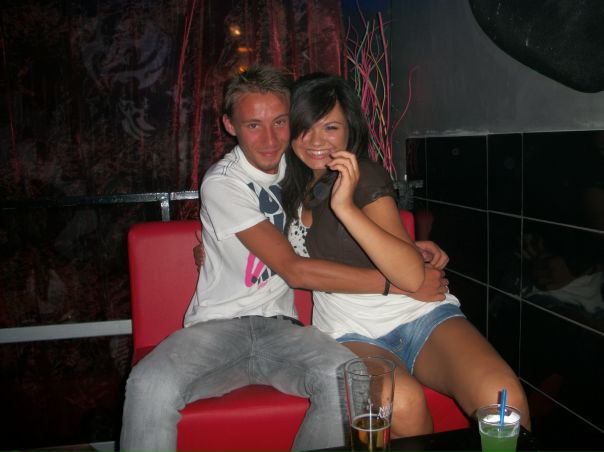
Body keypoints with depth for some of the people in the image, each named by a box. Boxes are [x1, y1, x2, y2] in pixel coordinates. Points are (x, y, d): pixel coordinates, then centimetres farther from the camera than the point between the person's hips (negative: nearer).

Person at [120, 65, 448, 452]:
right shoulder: (223, 183, -10)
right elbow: (294, 270, -17)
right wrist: (401, 281, -17)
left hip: (281, 327, 4)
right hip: (217, 325, -3)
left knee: (349, 377, -29)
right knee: (150, 385, -34)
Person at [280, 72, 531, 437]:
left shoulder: (365, 176, -6)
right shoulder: (287, 184, 8)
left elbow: (413, 276, -18)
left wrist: (345, 206, -25)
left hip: (420, 315, -2)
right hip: (352, 334, 2)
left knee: (502, 398, -30)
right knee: (403, 404, -34)